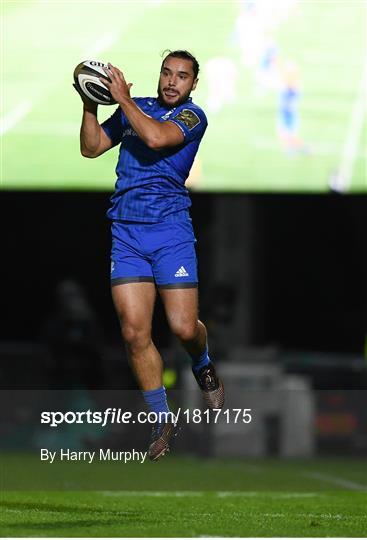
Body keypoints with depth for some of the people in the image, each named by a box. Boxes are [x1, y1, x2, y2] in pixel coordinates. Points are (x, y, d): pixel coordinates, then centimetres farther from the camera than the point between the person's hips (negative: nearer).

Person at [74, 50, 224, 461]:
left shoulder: (192, 116, -1)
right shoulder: (134, 109, 16)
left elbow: (156, 137, -19)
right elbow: (91, 148, 18)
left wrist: (123, 99, -11)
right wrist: (90, 104, 5)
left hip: (170, 229, -4)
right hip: (125, 231, 4)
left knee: (184, 327, -10)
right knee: (134, 332, -6)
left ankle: (203, 367, 27)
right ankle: (161, 420, 6)